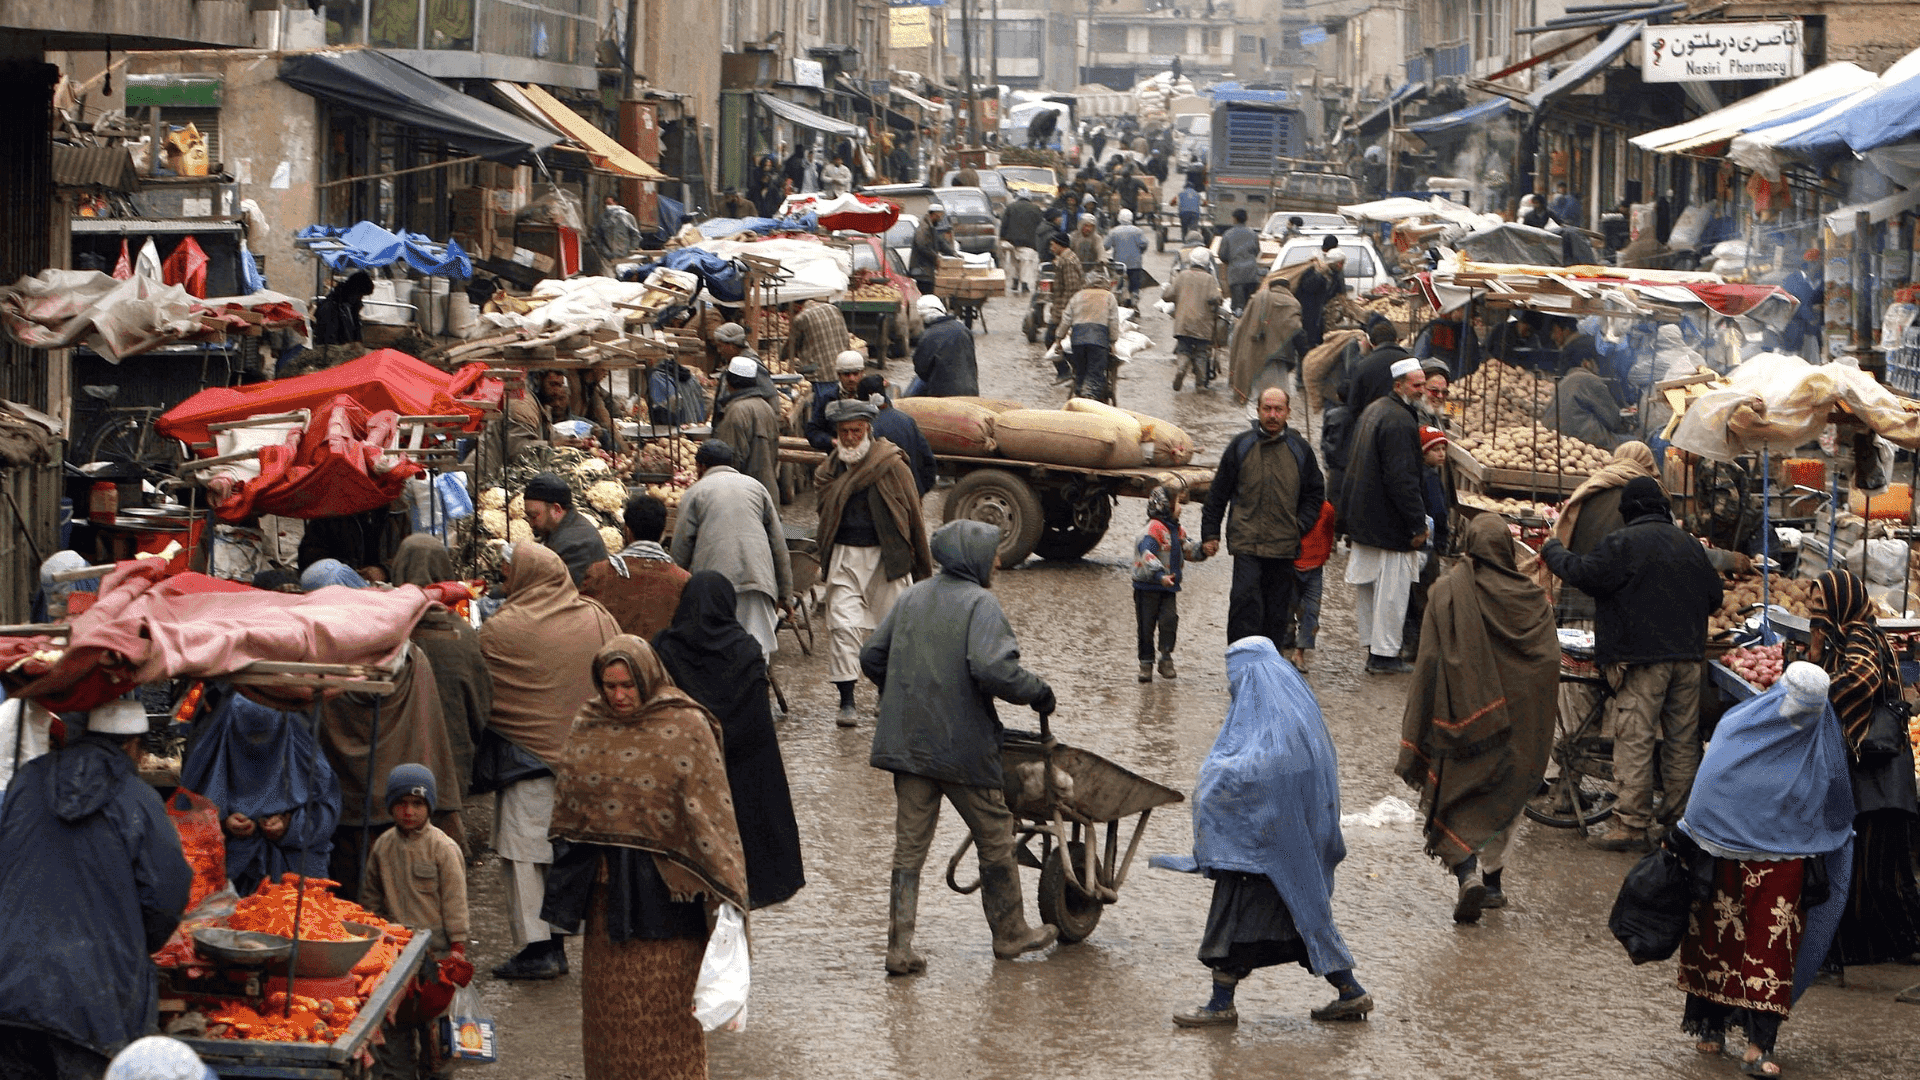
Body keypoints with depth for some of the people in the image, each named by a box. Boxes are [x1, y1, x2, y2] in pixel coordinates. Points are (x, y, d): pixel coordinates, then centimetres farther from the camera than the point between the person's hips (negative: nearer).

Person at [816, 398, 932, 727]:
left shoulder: (892, 465, -3)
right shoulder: (830, 469, 9)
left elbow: (913, 514, 2)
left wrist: (921, 564, 3)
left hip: (886, 558, -2)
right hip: (845, 558, 2)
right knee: (842, 626, -10)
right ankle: (846, 702, -7)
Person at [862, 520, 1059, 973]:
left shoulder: (911, 599, 9)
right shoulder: (981, 603, -11)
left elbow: (871, 657, 13)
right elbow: (991, 669, -24)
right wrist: (1037, 691, -9)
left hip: (907, 744, 6)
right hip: (965, 747, -5)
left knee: (909, 846, 8)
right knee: (995, 838, 13)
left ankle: (899, 947, 3)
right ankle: (1009, 934, 25)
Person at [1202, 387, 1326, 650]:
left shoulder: (1300, 449, 9)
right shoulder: (1240, 446, 5)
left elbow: (1315, 492, 18)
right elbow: (1218, 493, 10)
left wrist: (1302, 524, 3)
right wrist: (1210, 534, 6)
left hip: (1284, 546, 2)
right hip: (1246, 542, -2)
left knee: (1278, 608, 6)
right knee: (1245, 601, -14)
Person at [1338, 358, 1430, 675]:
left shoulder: (1372, 411, 12)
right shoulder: (1400, 421, -21)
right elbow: (1402, 479, -24)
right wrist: (1418, 524, -19)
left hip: (1362, 516, 10)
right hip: (1389, 522, -10)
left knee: (1368, 584, 15)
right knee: (1392, 586, -3)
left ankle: (1372, 646, 25)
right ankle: (1384, 655, 1)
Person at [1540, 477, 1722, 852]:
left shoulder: (1624, 543, -9)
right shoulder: (1689, 543, 12)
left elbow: (1582, 574, -9)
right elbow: (1714, 596, 20)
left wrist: (1551, 549, 9)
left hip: (1643, 656, -6)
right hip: (1688, 658, 6)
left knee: (1635, 742, -6)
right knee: (1682, 740, 12)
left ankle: (1631, 826, -8)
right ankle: (1682, 818, 18)